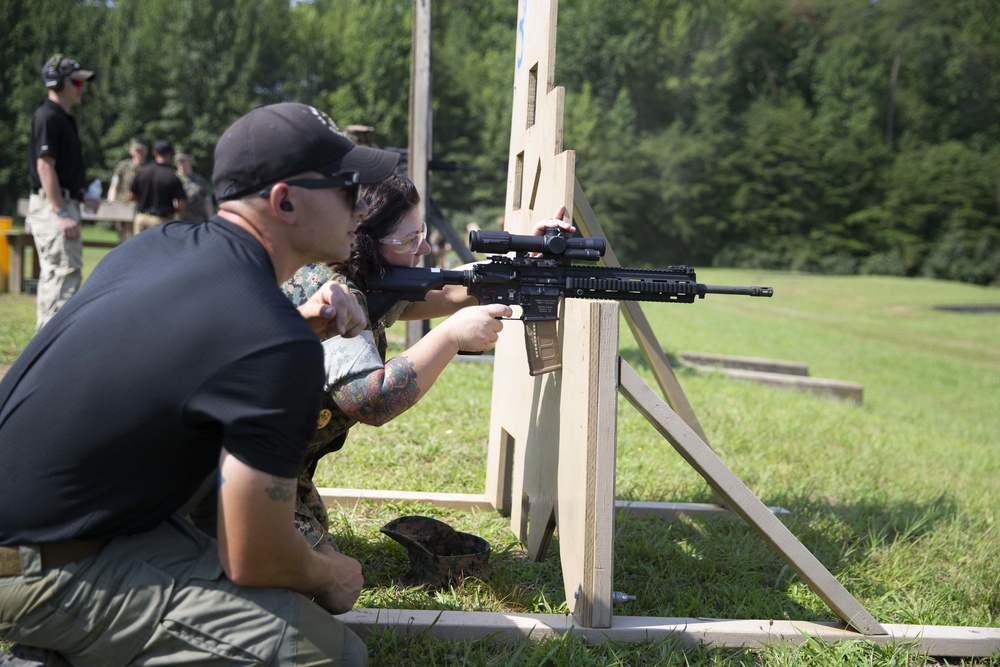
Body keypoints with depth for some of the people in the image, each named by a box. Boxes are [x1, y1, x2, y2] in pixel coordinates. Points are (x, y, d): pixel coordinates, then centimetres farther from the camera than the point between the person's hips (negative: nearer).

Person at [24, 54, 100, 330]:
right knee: (66, 271, -14)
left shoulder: (65, 118, 17)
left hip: (64, 202, 10)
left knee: (53, 273, 14)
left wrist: (82, 196, 15)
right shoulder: (47, 117, -12)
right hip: (52, 206, -10)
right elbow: (45, 167, -19)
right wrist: (62, 213, -24)